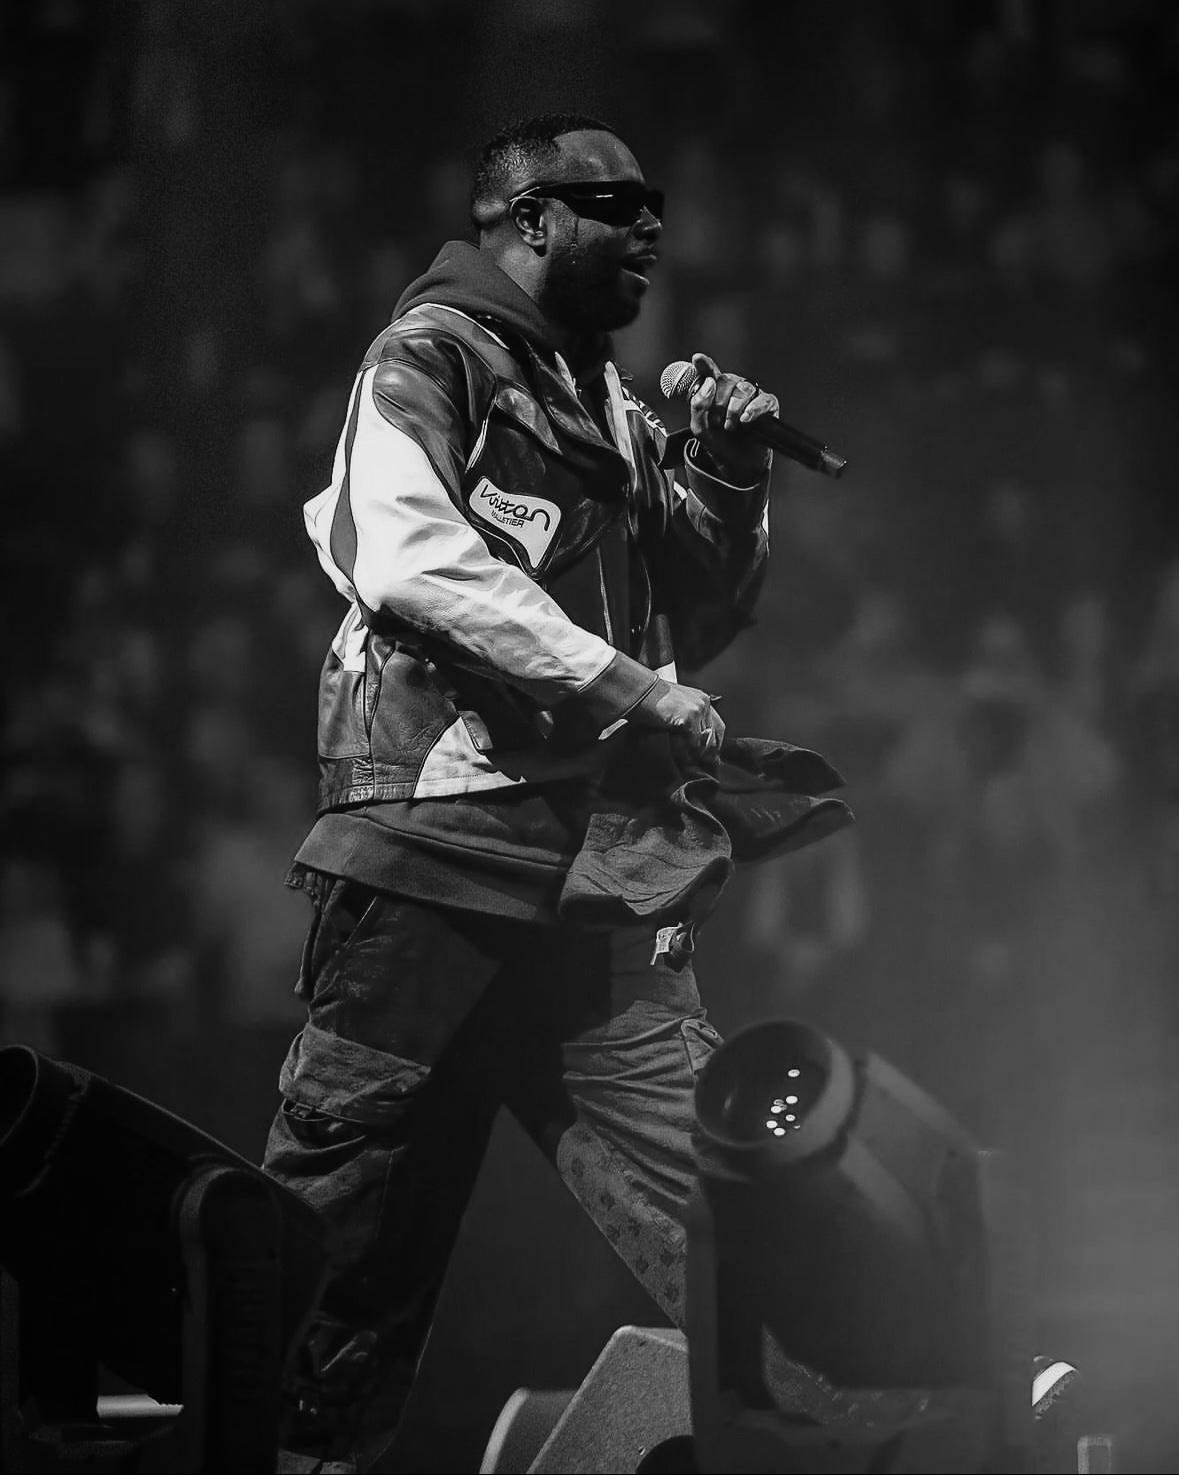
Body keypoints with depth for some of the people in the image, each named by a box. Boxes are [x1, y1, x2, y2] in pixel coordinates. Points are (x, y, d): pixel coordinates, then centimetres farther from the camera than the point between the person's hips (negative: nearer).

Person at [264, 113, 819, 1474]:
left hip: (594, 875, 7)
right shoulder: (432, 356, 1)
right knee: (354, 1204, -4)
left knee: (717, 1185, -3)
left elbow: (694, 624, 28)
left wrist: (725, 478, 11)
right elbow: (410, 558, -16)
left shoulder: (611, 411, 23)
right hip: (437, 846, -7)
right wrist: (624, 682, -17)